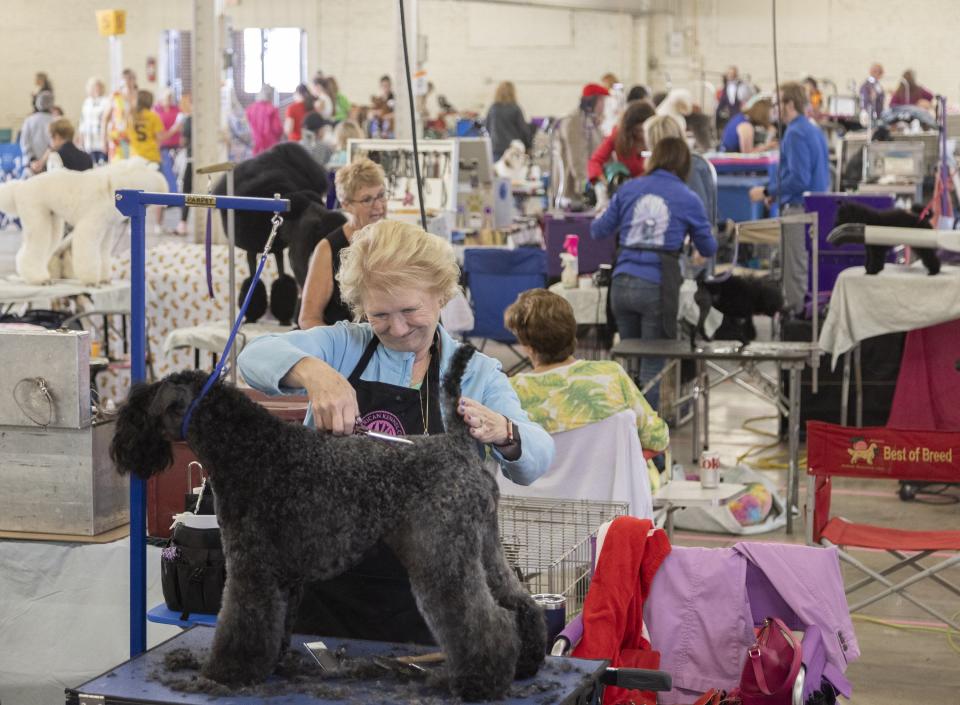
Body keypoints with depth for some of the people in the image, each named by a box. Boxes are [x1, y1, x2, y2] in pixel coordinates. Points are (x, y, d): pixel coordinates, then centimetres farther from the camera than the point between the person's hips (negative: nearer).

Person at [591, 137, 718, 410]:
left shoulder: (628, 189, 9)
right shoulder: (688, 200, 3)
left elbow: (598, 231, 14)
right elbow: (708, 249, 10)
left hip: (622, 284, 4)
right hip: (657, 287, -3)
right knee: (653, 364, 4)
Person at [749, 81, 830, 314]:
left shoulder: (795, 134, -15)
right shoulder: (815, 131, 14)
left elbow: (799, 178, -22)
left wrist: (767, 191, -14)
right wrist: (776, 192, 19)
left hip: (799, 208, -10)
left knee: (796, 269, -5)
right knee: (808, 266, 15)